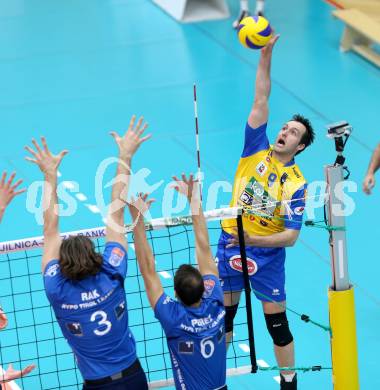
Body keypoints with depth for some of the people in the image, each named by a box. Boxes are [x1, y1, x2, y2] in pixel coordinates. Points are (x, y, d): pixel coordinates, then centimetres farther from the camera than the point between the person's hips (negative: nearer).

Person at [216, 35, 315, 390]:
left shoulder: (296, 184, -13)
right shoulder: (256, 151, -4)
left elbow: (291, 236, -16)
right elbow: (261, 100, -10)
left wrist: (254, 240, -30)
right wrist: (265, 56, -19)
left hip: (266, 257, -3)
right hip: (230, 247, 3)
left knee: (277, 324, 3)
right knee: (223, 316, 13)